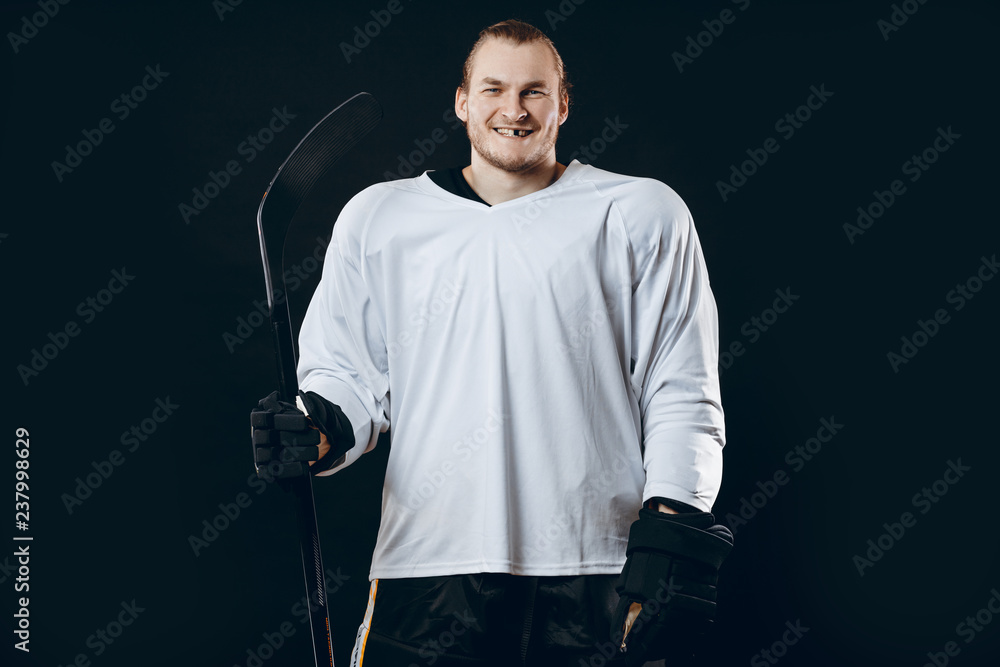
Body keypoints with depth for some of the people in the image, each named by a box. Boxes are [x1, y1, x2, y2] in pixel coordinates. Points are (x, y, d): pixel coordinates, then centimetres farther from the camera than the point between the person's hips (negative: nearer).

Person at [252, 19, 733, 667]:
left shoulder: (642, 215, 6)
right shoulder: (377, 218, 11)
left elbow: (682, 396, 4)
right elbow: (345, 371, 14)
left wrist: (671, 535, -5)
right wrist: (325, 428, -8)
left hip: (600, 574, -1)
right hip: (428, 563, 1)